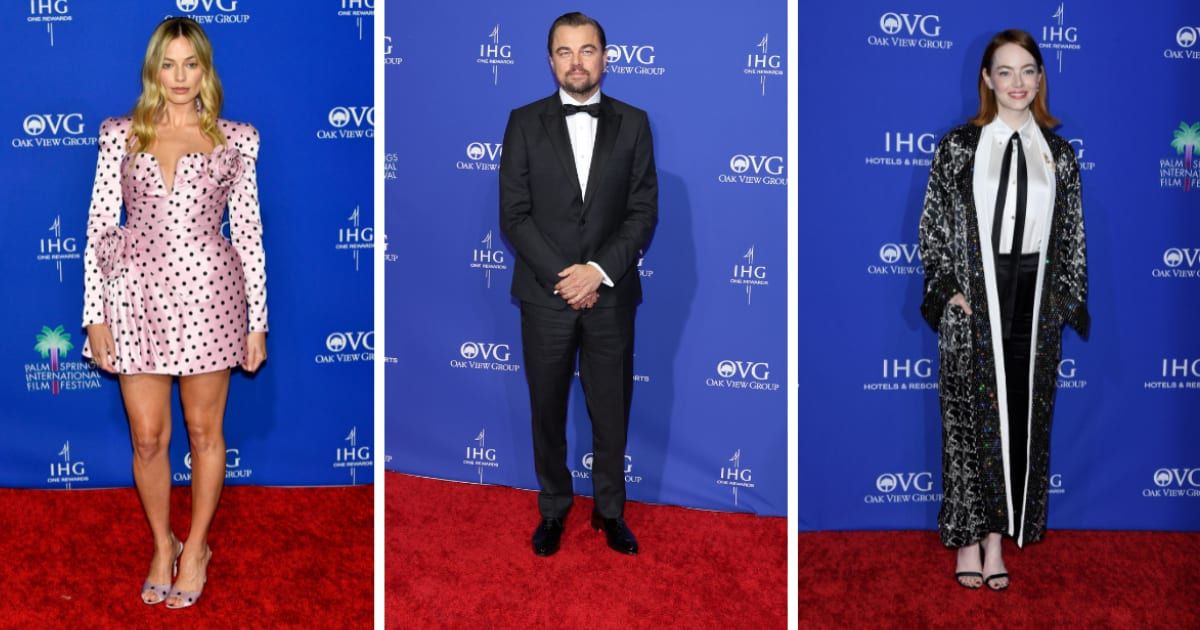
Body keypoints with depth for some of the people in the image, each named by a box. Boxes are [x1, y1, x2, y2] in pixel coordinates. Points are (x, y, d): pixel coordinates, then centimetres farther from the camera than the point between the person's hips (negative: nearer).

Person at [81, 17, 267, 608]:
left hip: (206, 291, -1)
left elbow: (248, 232, 4)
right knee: (148, 437, 7)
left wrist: (257, 321, 3)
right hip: (137, 292, 1)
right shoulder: (121, 135, 5)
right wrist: (95, 314, -1)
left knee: (204, 430, 9)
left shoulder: (236, 139, 4)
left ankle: (196, 547, 28)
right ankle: (162, 546, 29)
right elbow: (99, 225, 4)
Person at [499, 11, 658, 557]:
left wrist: (599, 270, -14)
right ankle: (553, 509, 27)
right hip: (545, 295, 0)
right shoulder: (525, 122, 0)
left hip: (611, 296, 1)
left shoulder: (633, 123, 3)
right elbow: (513, 215, -4)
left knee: (612, 410, 9)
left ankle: (610, 510, 26)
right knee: (548, 410, 11)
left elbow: (644, 212, -1)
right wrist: (560, 277, -13)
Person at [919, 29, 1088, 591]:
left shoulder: (1059, 153, 8)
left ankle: (998, 536, 15)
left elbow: (1072, 237, 10)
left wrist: (1070, 302, 4)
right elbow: (932, 225, 1)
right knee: (971, 418, 0)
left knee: (1021, 419, 5)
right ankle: (968, 538, 11)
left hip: (1034, 305, 3)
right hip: (973, 305, -2)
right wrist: (948, 289, -8)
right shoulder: (959, 145, 1)